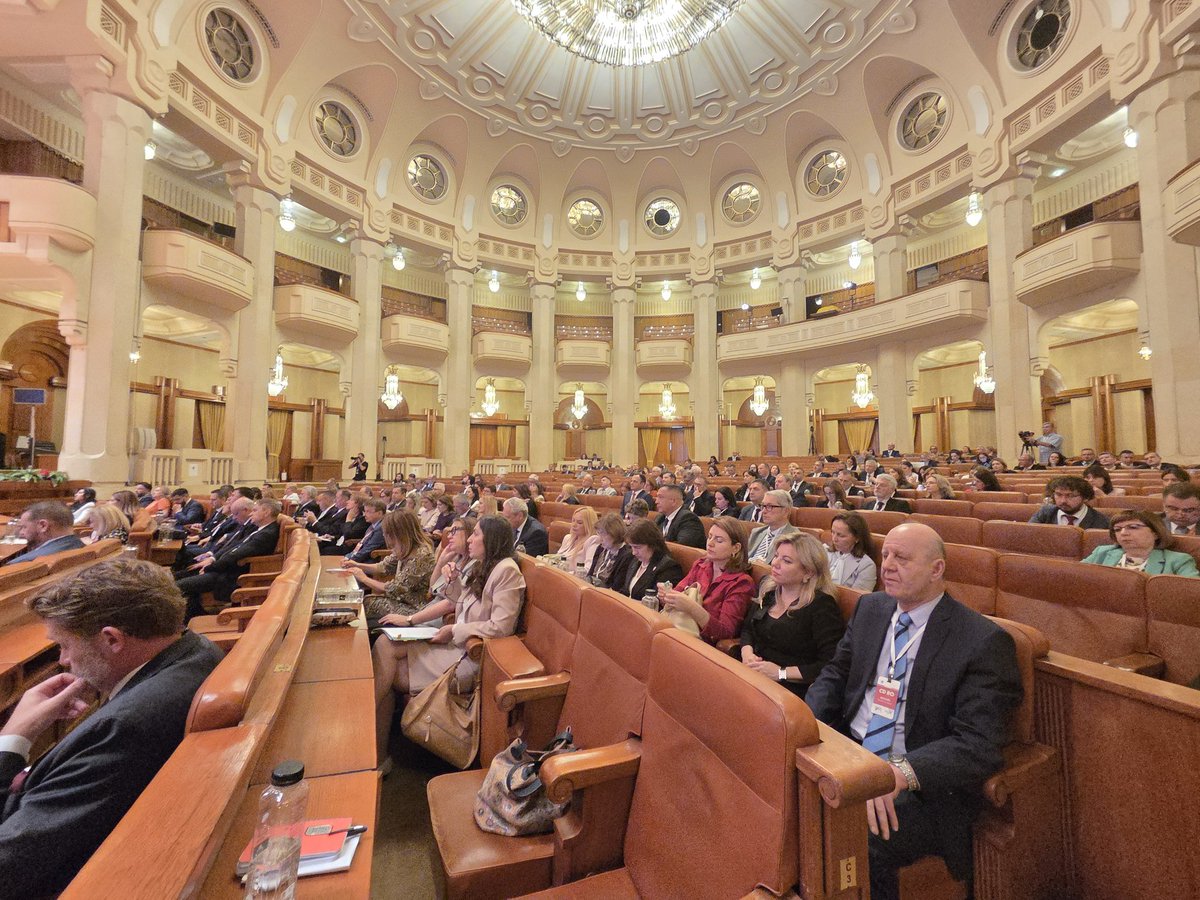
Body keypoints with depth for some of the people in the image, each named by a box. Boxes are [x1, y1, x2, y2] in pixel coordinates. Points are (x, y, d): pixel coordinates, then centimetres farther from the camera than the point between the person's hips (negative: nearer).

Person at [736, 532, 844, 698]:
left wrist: (781, 672, -18)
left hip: (791, 688, -6)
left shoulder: (822, 606, -9)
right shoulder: (768, 589, 10)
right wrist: (747, 652, -4)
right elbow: (747, 628, 18)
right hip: (751, 672, 6)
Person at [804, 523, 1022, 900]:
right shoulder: (870, 608, 6)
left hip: (922, 785, -5)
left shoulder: (983, 641, -11)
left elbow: (979, 745, -17)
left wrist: (901, 772, -31)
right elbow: (834, 675, 10)